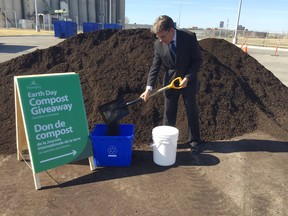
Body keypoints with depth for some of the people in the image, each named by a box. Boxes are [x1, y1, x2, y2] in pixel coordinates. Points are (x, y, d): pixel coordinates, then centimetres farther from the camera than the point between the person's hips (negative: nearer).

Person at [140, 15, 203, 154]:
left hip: (189, 81, -2)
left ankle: (194, 141, 24)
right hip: (170, 81, 2)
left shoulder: (190, 37, -19)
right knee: (168, 113, 8)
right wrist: (149, 88, -20)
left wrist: (187, 78, -20)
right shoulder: (158, 44, -12)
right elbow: (155, 67, -10)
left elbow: (198, 60, -11)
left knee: (192, 112, 8)